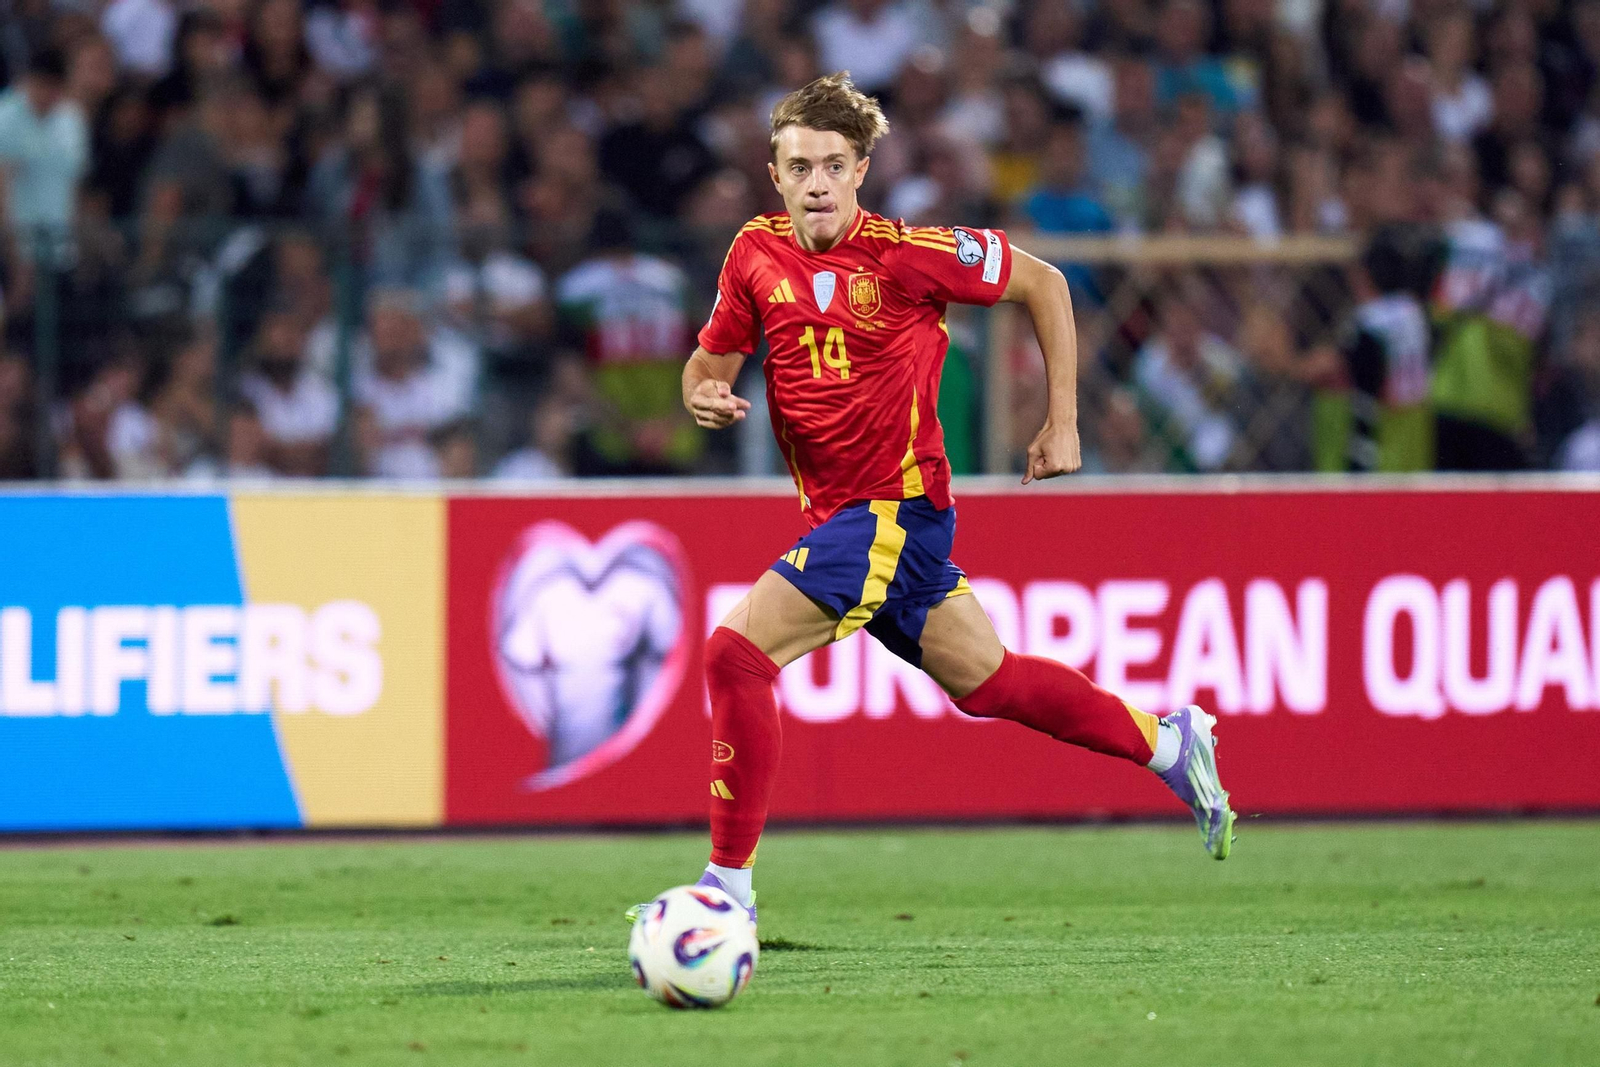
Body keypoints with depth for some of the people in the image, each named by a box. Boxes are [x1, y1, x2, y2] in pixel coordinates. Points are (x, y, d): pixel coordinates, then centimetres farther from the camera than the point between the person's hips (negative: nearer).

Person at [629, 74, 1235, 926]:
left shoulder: (906, 253, -15)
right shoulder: (756, 254, 1)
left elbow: (1041, 284, -2)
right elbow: (712, 358, 15)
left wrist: (1062, 422, -2)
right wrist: (704, 397, -10)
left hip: (896, 508, -7)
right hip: (838, 514, 7)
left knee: (735, 653, -18)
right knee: (986, 681, 19)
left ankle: (729, 881, -11)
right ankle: (1169, 743, 37)